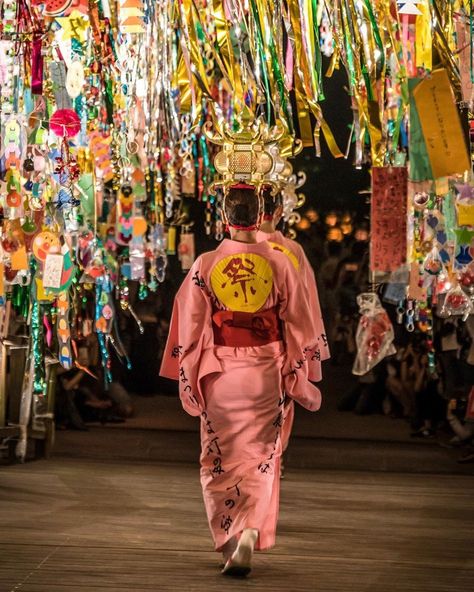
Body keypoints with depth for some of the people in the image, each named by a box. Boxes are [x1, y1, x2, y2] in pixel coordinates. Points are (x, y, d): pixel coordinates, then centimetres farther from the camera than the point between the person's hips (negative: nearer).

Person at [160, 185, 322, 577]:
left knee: (221, 459, 14)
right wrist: (300, 382, 8)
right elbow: (297, 327, 0)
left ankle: (229, 539, 18)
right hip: (265, 373, 0)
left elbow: (190, 326, -4)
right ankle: (249, 537, -9)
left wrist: (187, 379, 5)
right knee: (259, 459, 7)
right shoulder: (279, 265, -4)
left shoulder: (206, 266, -6)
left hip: (219, 375, 0)